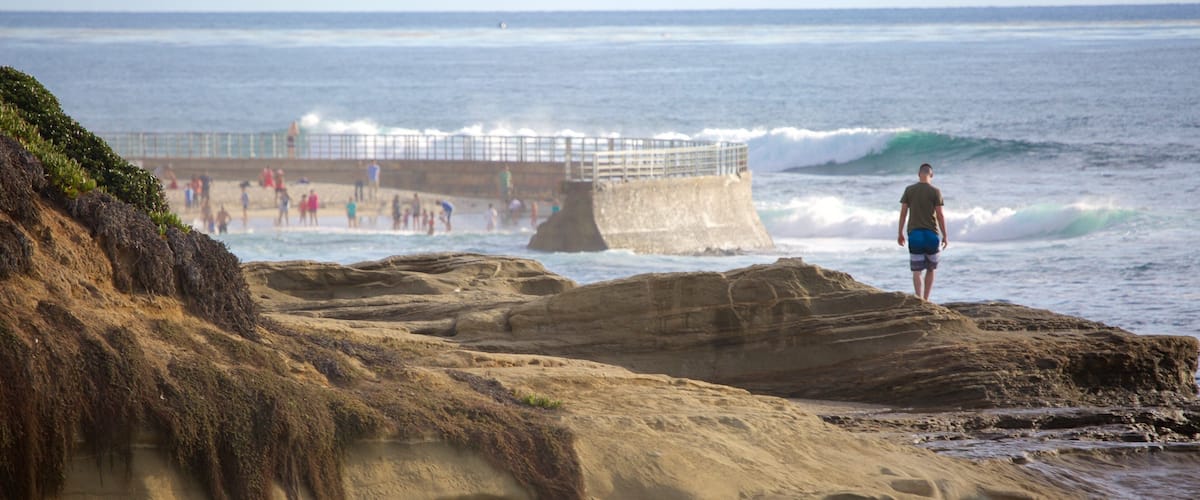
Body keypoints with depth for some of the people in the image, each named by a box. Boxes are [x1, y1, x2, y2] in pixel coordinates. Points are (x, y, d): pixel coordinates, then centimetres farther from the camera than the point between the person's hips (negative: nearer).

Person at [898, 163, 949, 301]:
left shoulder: (909, 190, 1)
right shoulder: (935, 192, -5)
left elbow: (903, 213, 2)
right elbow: (940, 215, -5)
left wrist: (900, 233, 10)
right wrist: (945, 236, 1)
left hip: (914, 233, 1)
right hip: (931, 233, -1)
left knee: (917, 270, -1)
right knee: (930, 269, 13)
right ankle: (926, 300, 13)